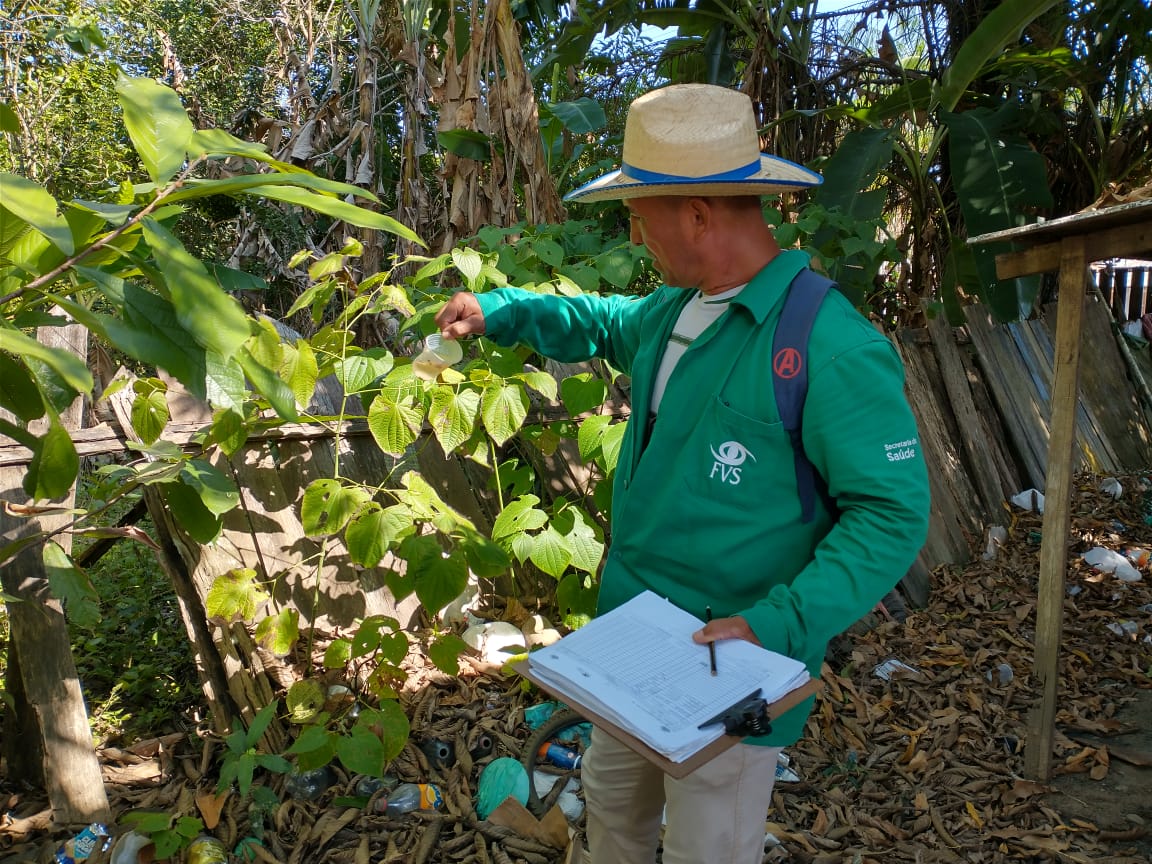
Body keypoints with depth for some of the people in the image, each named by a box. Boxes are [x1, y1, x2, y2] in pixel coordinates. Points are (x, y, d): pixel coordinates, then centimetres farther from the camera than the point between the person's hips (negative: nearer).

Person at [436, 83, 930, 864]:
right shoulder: (676, 309, 3)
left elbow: (893, 512, -21)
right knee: (612, 798, 27)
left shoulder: (832, 345, -24)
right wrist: (501, 310, 15)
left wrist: (778, 626, -28)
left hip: (730, 663, -7)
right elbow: (605, 325, 24)